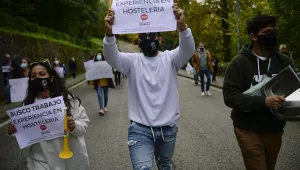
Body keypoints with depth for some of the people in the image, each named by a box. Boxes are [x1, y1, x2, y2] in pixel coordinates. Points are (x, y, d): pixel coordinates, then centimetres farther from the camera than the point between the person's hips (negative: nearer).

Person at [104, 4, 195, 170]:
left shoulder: (170, 58, -1)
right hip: (140, 129, -2)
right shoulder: (133, 60, -2)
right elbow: (112, 58, -20)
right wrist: (109, 34, -41)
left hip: (168, 129, 2)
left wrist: (182, 26, -40)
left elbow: (188, 50, -20)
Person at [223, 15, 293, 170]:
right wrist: (263, 101, -30)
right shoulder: (239, 62, -12)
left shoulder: (284, 62, 1)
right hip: (249, 131, -4)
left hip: (275, 131, 5)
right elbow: (230, 96, -18)